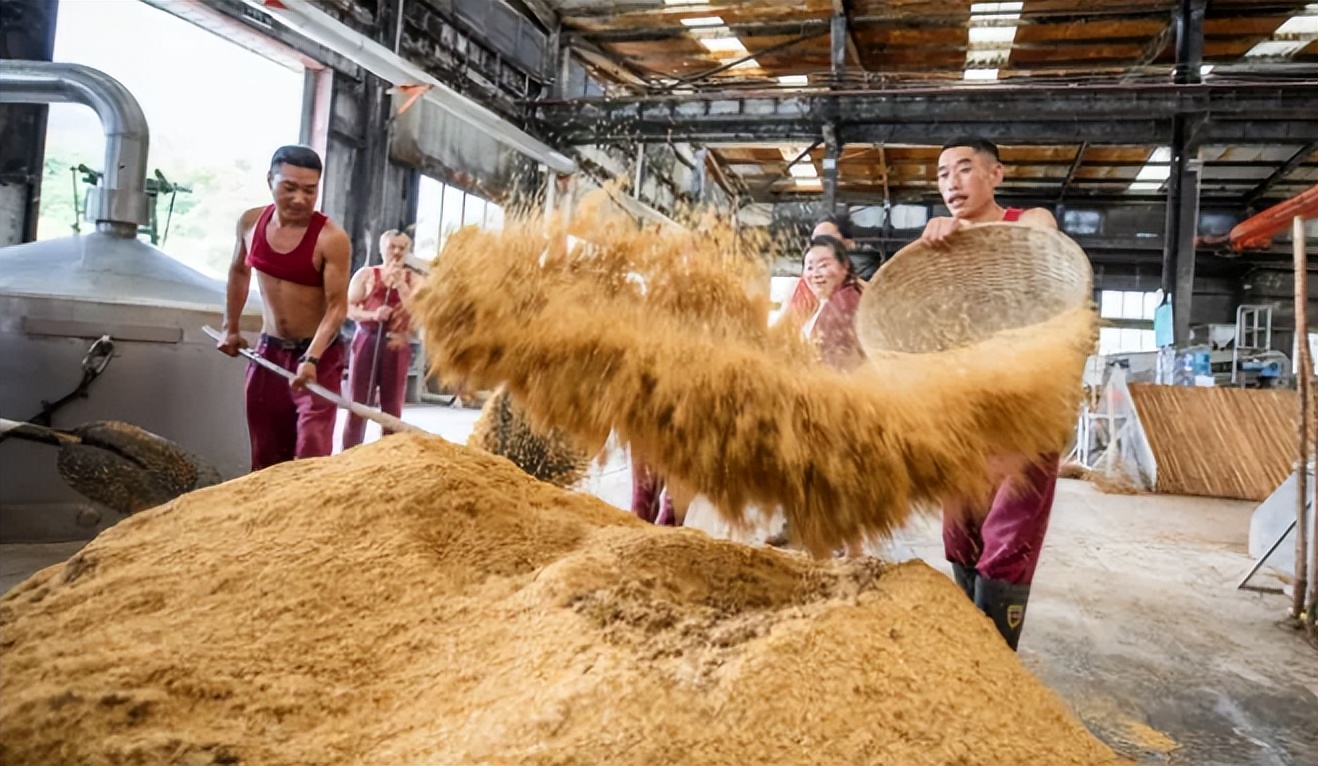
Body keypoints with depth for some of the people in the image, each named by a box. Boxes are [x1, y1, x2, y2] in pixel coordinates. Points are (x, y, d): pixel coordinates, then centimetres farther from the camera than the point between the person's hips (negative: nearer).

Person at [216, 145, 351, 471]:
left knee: (311, 454, -12)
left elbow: (337, 306, -22)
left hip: (319, 355, -6)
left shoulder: (331, 239, -20)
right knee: (266, 453, 15)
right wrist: (230, 328, 19)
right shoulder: (250, 222, -2)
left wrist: (311, 359, -33)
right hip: (269, 350, 6)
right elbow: (239, 272, 16)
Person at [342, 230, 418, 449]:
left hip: (396, 345, 1)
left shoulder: (413, 279, 9)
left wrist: (399, 283, -8)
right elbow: (349, 308, 0)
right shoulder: (366, 274, 7)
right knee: (357, 403, 0)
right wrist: (372, 315, -17)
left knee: (392, 406, 4)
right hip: (367, 340, -1)